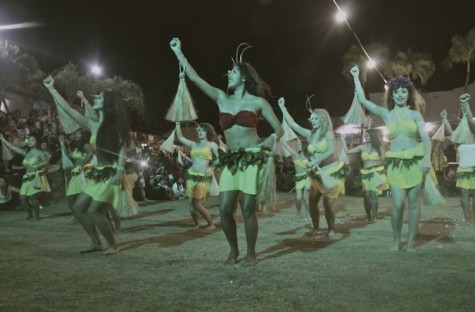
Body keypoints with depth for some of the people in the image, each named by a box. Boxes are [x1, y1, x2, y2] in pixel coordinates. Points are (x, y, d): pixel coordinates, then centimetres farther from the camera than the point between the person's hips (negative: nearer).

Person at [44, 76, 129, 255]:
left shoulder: (116, 125, -7)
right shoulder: (92, 124, 9)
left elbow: (123, 148, -13)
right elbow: (67, 109, 11)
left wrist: (120, 171, -25)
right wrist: (51, 89, 11)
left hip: (111, 173, -8)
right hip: (98, 173, 8)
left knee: (94, 211, -10)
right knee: (78, 208, 8)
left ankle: (112, 245, 6)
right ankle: (96, 243, 18)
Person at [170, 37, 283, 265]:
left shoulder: (257, 102, 2)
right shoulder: (222, 98, 11)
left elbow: (279, 129, 4)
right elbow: (194, 78, 9)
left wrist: (272, 139, -17)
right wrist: (178, 52, 8)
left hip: (253, 159, -4)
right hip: (231, 160, 4)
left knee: (248, 210, -4)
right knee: (224, 210, -3)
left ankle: (250, 253, 15)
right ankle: (233, 250, 20)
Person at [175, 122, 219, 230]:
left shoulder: (211, 144, 3)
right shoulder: (194, 145, 15)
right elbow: (180, 138, 17)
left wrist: (212, 168, -18)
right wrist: (178, 124, 13)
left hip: (203, 177, -5)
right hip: (191, 175, 5)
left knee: (197, 205, -8)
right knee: (192, 203, 4)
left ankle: (211, 224, 9)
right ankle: (196, 223, 24)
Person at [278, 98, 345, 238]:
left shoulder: (328, 133, -9)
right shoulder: (310, 134, 4)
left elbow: (331, 152, -21)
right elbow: (293, 124, 2)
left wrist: (315, 161, -28)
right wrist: (282, 107, 1)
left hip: (332, 172, -5)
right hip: (318, 173, 5)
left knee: (328, 203, -6)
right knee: (312, 201, -2)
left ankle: (331, 230, 8)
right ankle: (316, 228, 12)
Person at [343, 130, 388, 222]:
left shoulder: (379, 147, 0)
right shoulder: (362, 147, 6)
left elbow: (383, 160, -1)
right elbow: (348, 151, 3)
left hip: (376, 173, -2)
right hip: (366, 174, 3)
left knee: (373, 195, -8)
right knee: (367, 195, -2)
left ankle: (374, 216, -1)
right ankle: (368, 216, 12)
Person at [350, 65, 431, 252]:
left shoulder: (415, 114, 5)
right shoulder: (385, 114, 7)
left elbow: (426, 138, -4)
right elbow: (363, 100, 2)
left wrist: (427, 159, -18)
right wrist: (356, 78, 1)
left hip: (415, 161, 0)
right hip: (395, 163, 0)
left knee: (414, 203, 3)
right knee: (398, 204, -8)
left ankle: (411, 242, 13)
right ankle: (396, 241, 11)